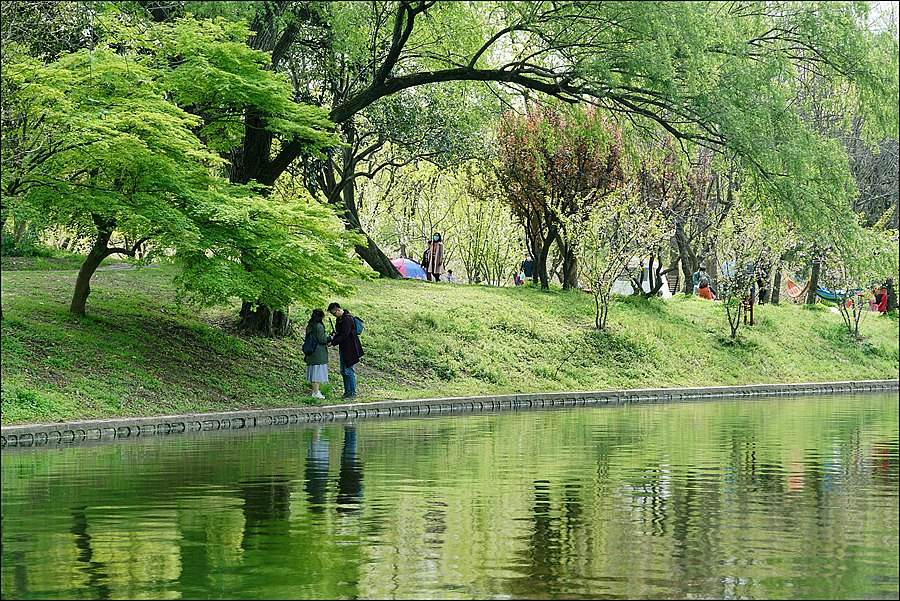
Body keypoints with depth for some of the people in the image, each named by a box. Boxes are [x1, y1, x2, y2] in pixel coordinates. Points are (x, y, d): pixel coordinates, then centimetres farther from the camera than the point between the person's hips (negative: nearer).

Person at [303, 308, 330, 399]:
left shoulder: (309, 326, 9)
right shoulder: (319, 326, -15)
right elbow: (321, 339, -15)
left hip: (311, 353, 8)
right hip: (319, 353, -8)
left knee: (314, 371, 14)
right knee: (318, 371, -4)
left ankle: (315, 391, 20)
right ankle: (316, 392, -4)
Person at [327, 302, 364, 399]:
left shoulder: (347, 319, -19)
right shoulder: (340, 318, 12)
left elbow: (344, 335, -22)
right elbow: (339, 332, 20)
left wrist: (333, 342, -19)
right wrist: (333, 336, -1)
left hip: (349, 349, -10)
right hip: (343, 349, 10)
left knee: (348, 371, -7)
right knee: (343, 371, 13)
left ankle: (353, 393, 0)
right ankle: (347, 391, 21)